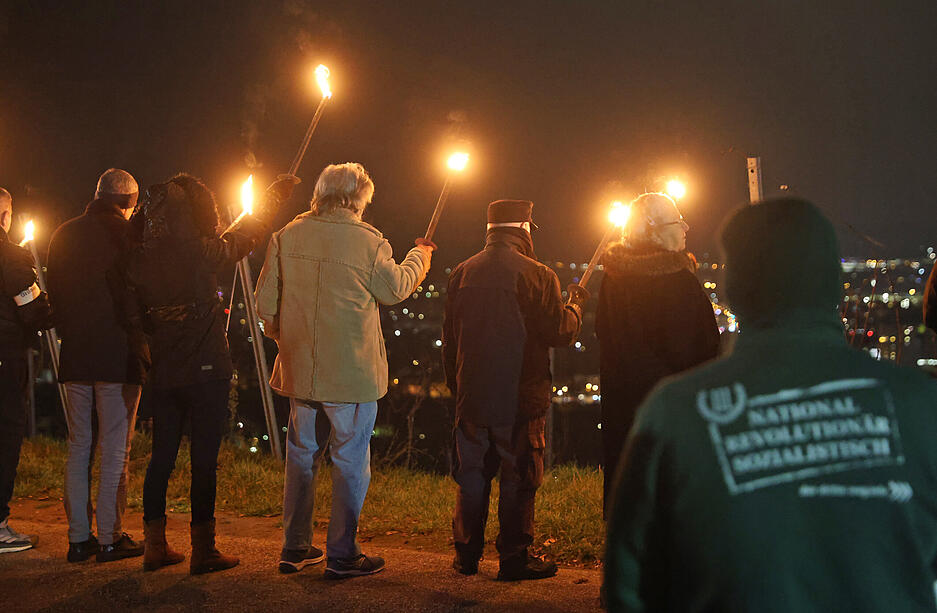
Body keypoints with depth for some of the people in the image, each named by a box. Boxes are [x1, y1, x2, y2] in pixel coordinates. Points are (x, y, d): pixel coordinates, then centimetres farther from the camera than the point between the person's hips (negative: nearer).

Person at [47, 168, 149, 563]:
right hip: (118, 354, -5)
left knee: (78, 448, 11)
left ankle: (79, 538, 13)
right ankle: (109, 538, 3)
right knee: (115, 449, 0)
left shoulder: (64, 235, 9)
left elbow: (55, 294, 13)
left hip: (75, 355, 5)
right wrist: (136, 331, 7)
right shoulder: (127, 235, -9)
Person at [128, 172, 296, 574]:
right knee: (204, 459, 0)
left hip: (161, 372, 5)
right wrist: (276, 195, 22)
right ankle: (202, 551, 4)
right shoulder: (202, 252, -12)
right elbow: (244, 235, 6)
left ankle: (155, 546, 18)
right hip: (205, 371, -5)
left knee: (162, 455, 13)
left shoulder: (140, 258, 0)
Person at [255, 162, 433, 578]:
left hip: (299, 369, 5)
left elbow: (265, 302, 4)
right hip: (352, 373, -5)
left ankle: (295, 548, 24)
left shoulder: (286, 236, 0)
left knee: (301, 455, 16)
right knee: (351, 461, 5)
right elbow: (395, 289, 4)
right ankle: (342, 555, 9)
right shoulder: (368, 242, -12)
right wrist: (419, 258, 22)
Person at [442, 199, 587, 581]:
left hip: (471, 396, 5)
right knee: (518, 477, 3)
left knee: (472, 475, 13)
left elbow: (449, 340, 13)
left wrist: (456, 387, 23)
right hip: (519, 399, -5)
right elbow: (560, 332, -9)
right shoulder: (535, 275, -11)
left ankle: (467, 554, 19)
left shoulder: (462, 273, 6)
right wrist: (575, 304, 11)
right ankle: (514, 558, 7)